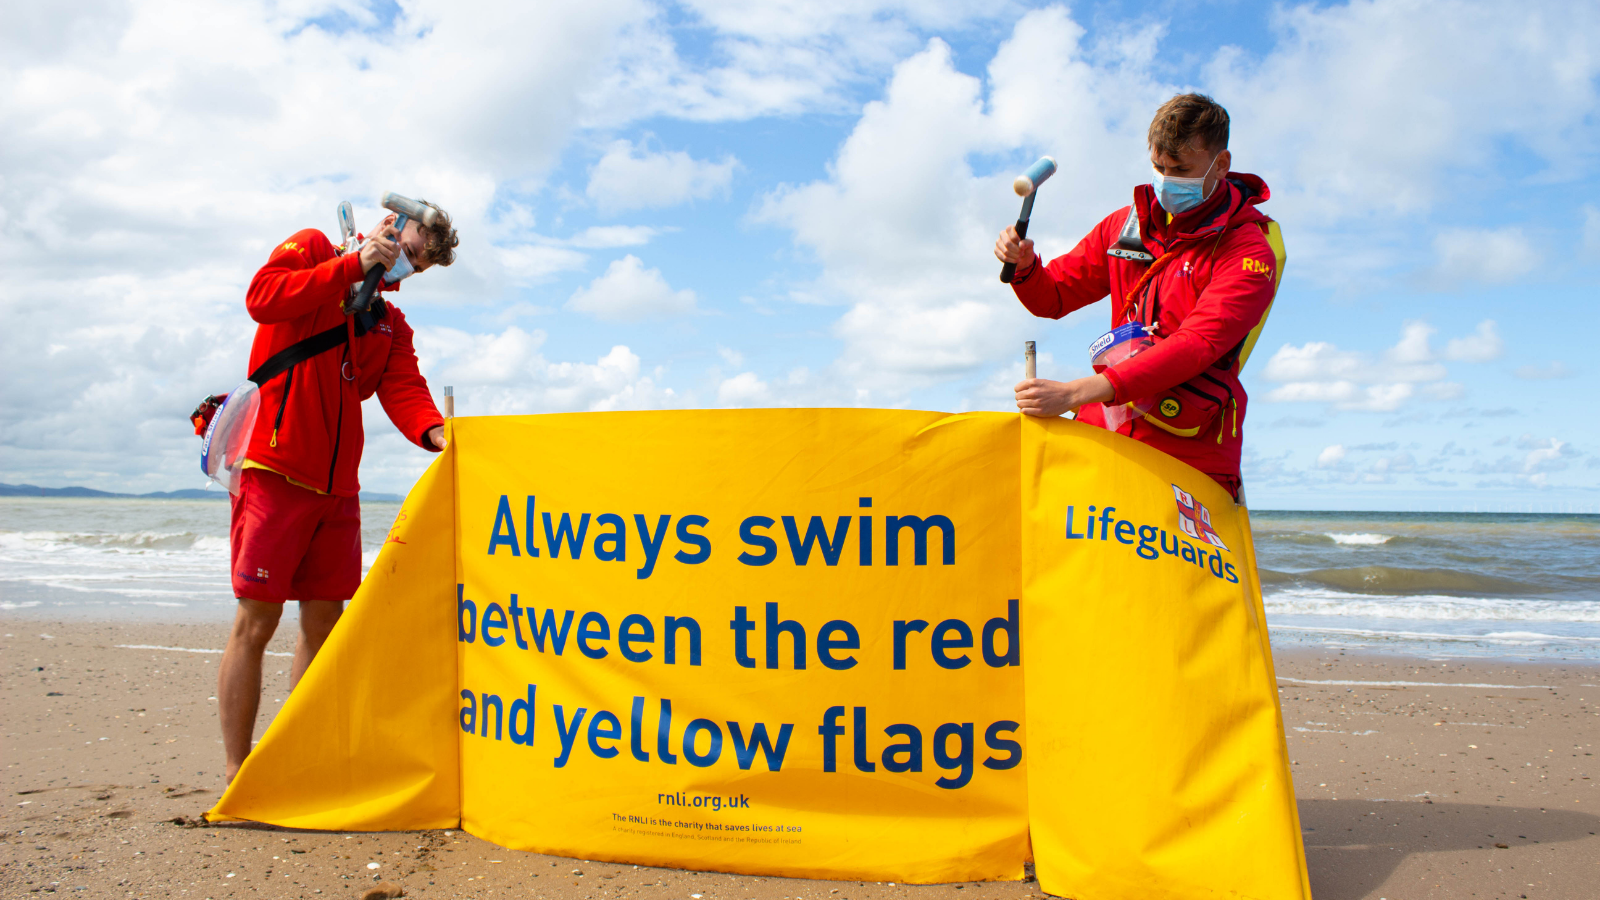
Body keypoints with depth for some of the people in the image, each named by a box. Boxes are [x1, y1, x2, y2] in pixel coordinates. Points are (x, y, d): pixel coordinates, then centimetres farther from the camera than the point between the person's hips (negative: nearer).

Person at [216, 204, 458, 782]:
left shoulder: (391, 324, 18)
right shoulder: (312, 250, 5)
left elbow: (404, 391, 0)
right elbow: (262, 297, -16)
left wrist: (433, 432, -22)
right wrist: (355, 264, -15)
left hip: (338, 485, 6)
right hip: (275, 471, -6)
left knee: (323, 622, 8)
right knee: (257, 620, -4)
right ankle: (237, 775, 4)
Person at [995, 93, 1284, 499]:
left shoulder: (1249, 252, -6)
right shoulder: (1124, 225, 11)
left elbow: (1198, 344, -20)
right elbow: (1052, 298, 19)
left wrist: (1077, 392, -31)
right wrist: (1023, 266, -7)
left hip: (1189, 452, -4)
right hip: (1104, 428, 4)